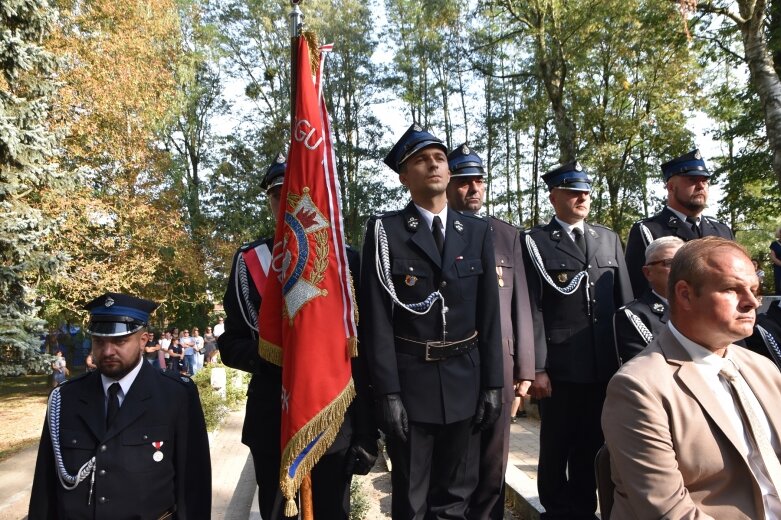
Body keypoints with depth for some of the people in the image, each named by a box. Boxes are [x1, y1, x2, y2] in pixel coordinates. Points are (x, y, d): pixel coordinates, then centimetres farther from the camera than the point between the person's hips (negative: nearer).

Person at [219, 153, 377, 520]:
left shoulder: (345, 260, -2)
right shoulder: (248, 260, 1)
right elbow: (230, 343, 4)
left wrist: (367, 433, -4)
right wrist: (263, 355, -19)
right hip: (270, 422, 2)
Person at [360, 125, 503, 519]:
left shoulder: (477, 232, 5)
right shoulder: (385, 231, -6)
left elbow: (488, 312, 5)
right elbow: (377, 316, -10)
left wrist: (492, 383, 3)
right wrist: (387, 392, -13)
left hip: (463, 380, 3)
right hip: (409, 380, -3)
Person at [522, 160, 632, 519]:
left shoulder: (609, 239, 11)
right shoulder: (535, 242, -4)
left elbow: (624, 301, 11)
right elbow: (532, 310, -9)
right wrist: (536, 368, -12)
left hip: (605, 368, 4)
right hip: (559, 369, -4)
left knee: (591, 447, 17)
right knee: (556, 448, 11)